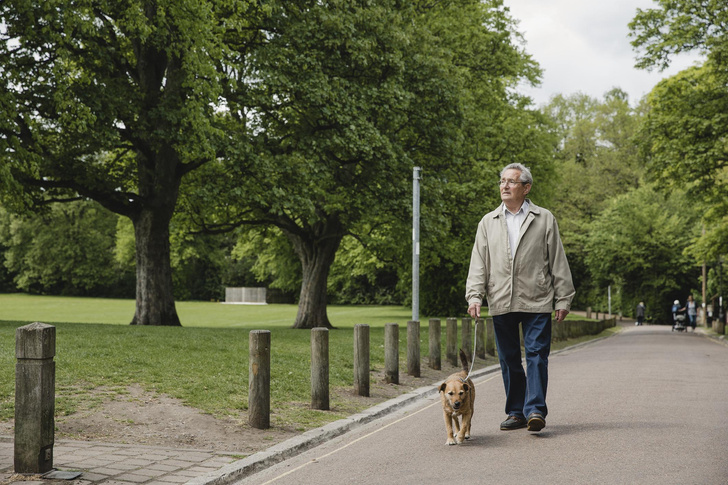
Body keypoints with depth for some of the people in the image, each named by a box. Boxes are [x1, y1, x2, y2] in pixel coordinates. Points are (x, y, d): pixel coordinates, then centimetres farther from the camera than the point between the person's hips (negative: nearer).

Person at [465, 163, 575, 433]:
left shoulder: (544, 219, 7)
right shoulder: (488, 223, 13)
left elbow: (558, 261, 6)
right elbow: (479, 263, 9)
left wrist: (563, 299, 2)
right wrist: (474, 296, -3)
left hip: (537, 301, -2)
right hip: (500, 303, 3)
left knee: (536, 355, -8)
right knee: (509, 360, 7)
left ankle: (535, 410, -7)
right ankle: (516, 412, 15)